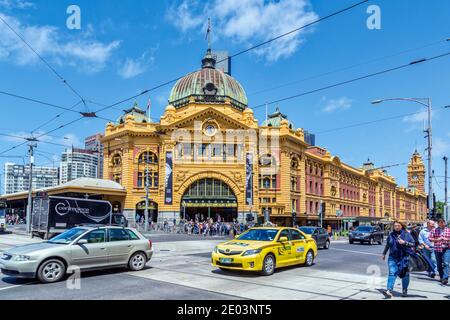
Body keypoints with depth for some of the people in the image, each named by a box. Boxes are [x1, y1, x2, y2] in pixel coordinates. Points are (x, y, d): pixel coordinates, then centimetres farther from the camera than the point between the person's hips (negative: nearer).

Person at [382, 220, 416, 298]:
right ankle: (389, 291, -14)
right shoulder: (391, 235, 6)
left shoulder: (406, 234, -1)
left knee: (405, 274, 10)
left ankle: (404, 291, 28)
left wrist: (405, 242, -18)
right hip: (393, 257, 1)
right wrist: (384, 254, 24)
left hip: (404, 257, -1)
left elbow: (413, 244, -2)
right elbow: (387, 245, 19)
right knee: (392, 273, -9)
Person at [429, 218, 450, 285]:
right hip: (437, 249, 2)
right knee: (439, 265, 9)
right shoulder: (434, 230, 6)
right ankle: (441, 277, 23)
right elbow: (430, 238, 2)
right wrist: (437, 239, -12)